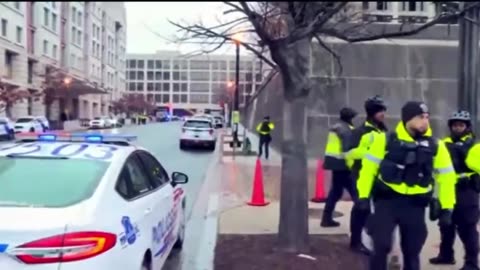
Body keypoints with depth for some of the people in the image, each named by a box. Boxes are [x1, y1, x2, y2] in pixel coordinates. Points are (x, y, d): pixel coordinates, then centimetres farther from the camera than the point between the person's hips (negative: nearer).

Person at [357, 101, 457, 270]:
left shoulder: (435, 146, 1)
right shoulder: (386, 140, -4)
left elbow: (446, 177, 7)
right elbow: (368, 167, 0)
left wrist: (446, 208, 3)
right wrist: (363, 195, -4)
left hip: (415, 204, 2)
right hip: (386, 200, -2)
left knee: (412, 252, 11)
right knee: (381, 246, -8)